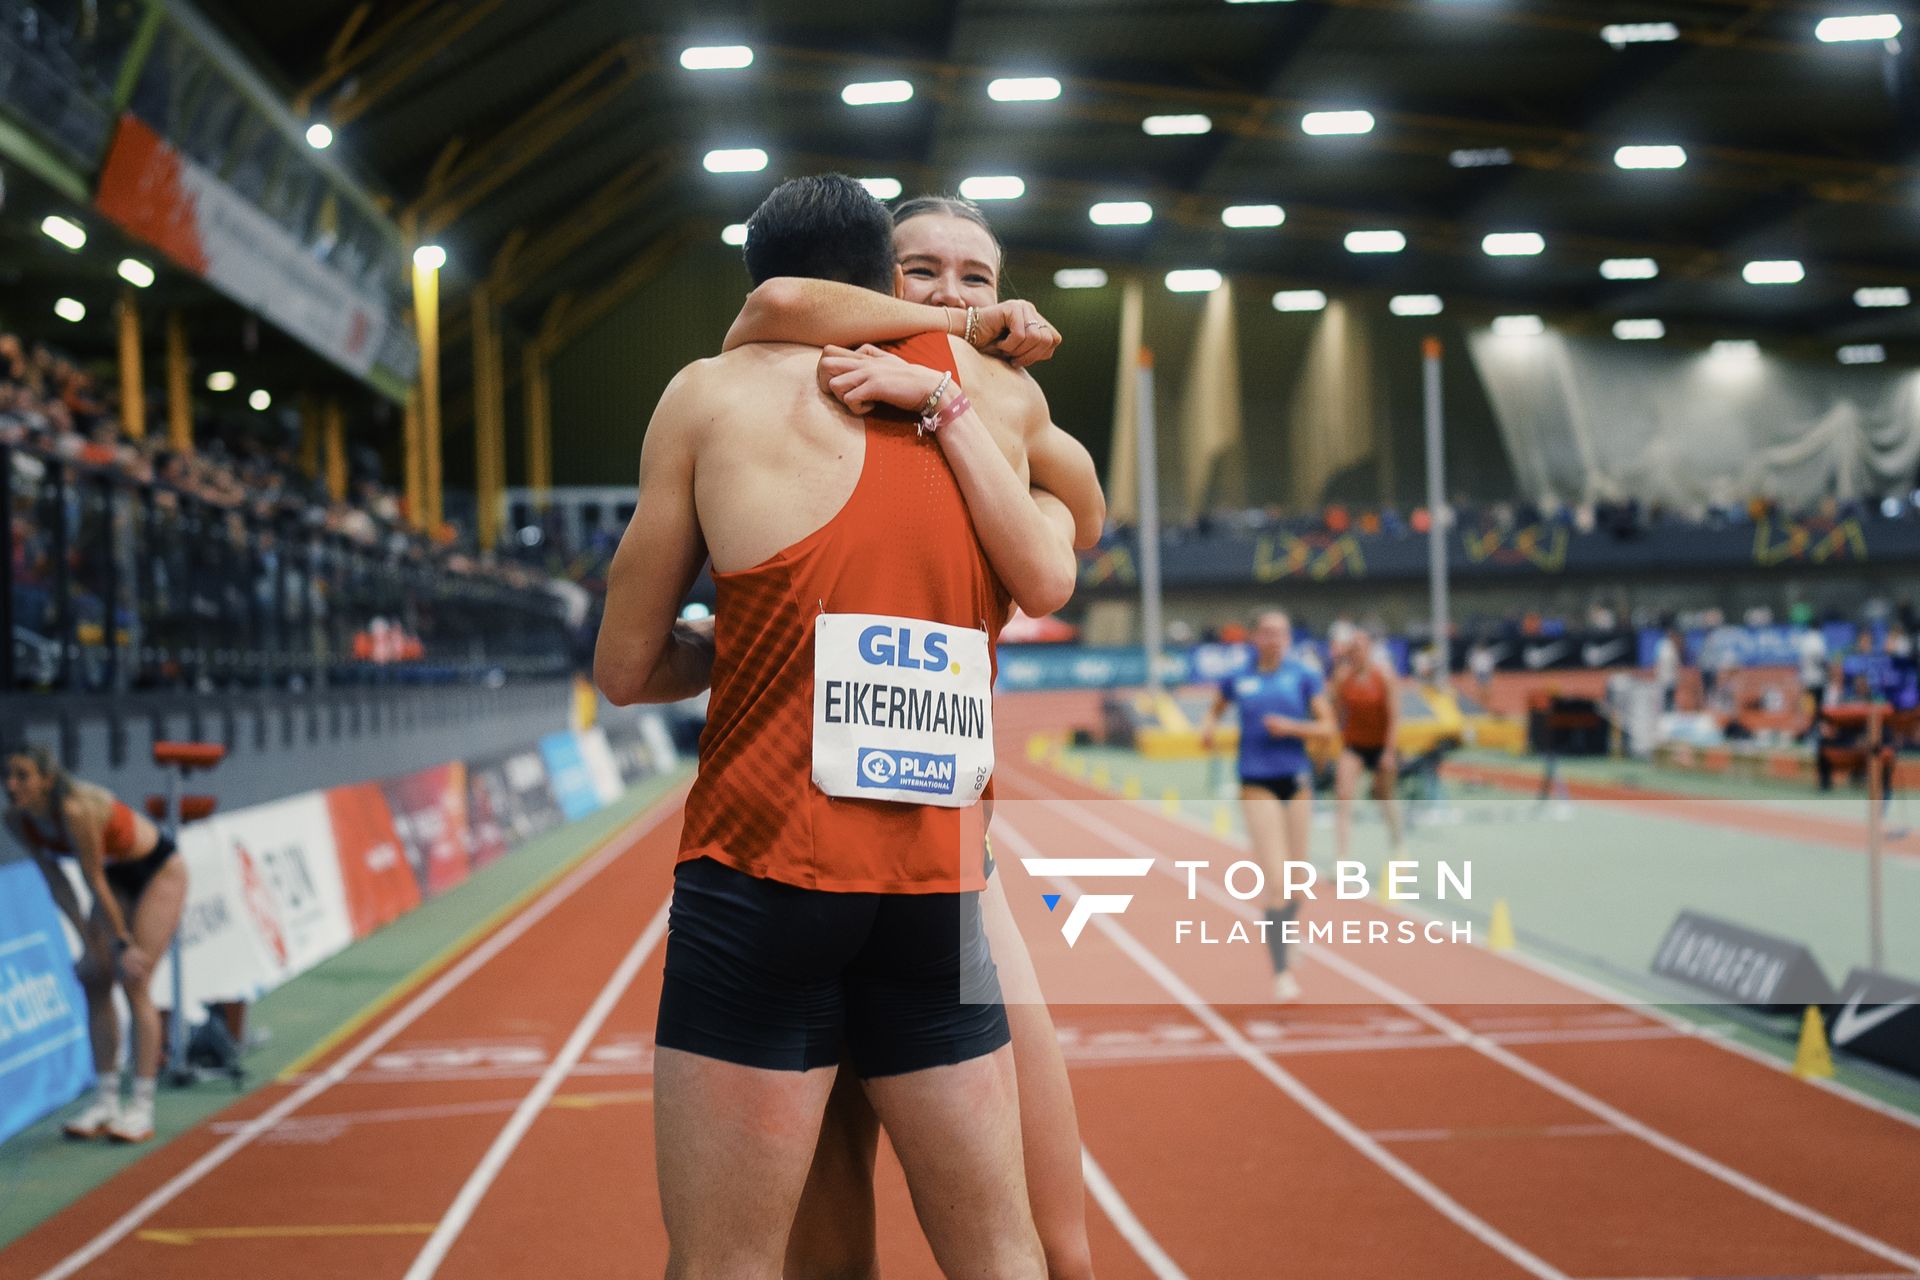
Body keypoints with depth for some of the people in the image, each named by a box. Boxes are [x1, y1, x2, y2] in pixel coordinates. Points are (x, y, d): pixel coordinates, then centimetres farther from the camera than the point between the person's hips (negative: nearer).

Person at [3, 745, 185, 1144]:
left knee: (134, 983, -13)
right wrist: (88, 941, -6)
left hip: (159, 873, -7)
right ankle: (106, 1102, 6)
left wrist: (124, 944, -20)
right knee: (95, 980, 0)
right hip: (118, 875, 7)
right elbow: (56, 882, -5)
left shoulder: (76, 809, -36)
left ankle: (142, 1107, -8)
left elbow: (95, 884, -28)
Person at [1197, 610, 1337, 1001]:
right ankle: (1281, 973, -14)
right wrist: (1209, 724, 3)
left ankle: (1284, 950, 38)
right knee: (1277, 882, -14)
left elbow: (1328, 727, 1)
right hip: (1258, 785, -2)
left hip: (1297, 781, 2)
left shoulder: (1304, 679, 4)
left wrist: (1292, 727, -14)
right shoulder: (1237, 681, 4)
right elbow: (1217, 706, 25)